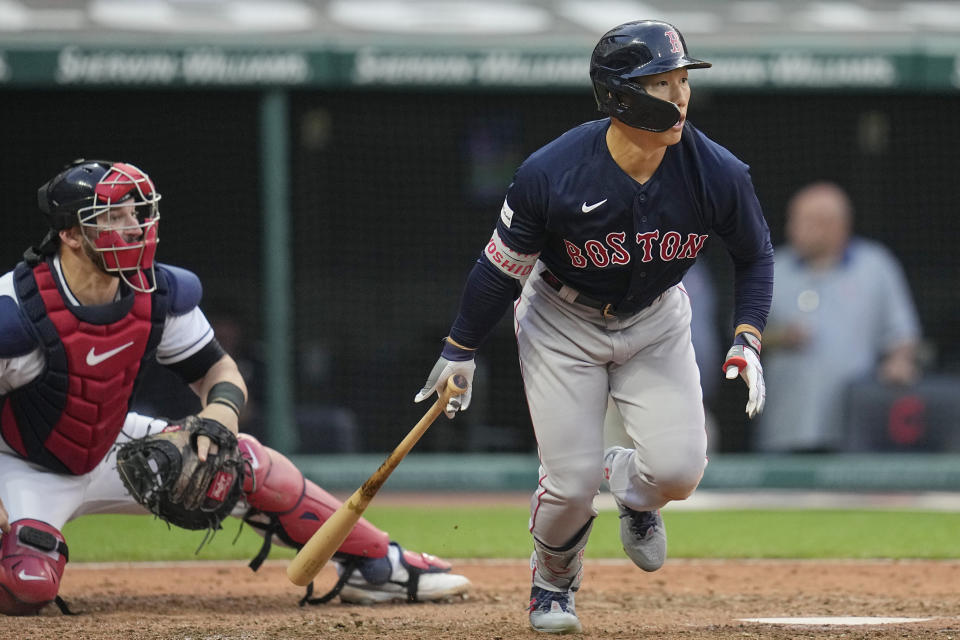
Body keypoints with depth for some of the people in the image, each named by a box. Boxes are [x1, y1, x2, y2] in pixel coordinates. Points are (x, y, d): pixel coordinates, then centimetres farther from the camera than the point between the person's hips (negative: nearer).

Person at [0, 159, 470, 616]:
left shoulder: (158, 294, -13)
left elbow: (217, 369, 0)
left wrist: (222, 408, -24)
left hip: (110, 448, 6)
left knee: (246, 463, -3)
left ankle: (376, 565, 11)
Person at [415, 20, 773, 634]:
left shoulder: (718, 175, -22)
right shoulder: (551, 174, -29)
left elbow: (756, 255, -2)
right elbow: (503, 262, -12)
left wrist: (748, 341, -13)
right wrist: (460, 349, -3)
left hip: (656, 322, 2)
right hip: (563, 323, -2)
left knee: (677, 469, -16)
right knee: (571, 483, -8)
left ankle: (631, 484, 23)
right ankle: (553, 583, 26)